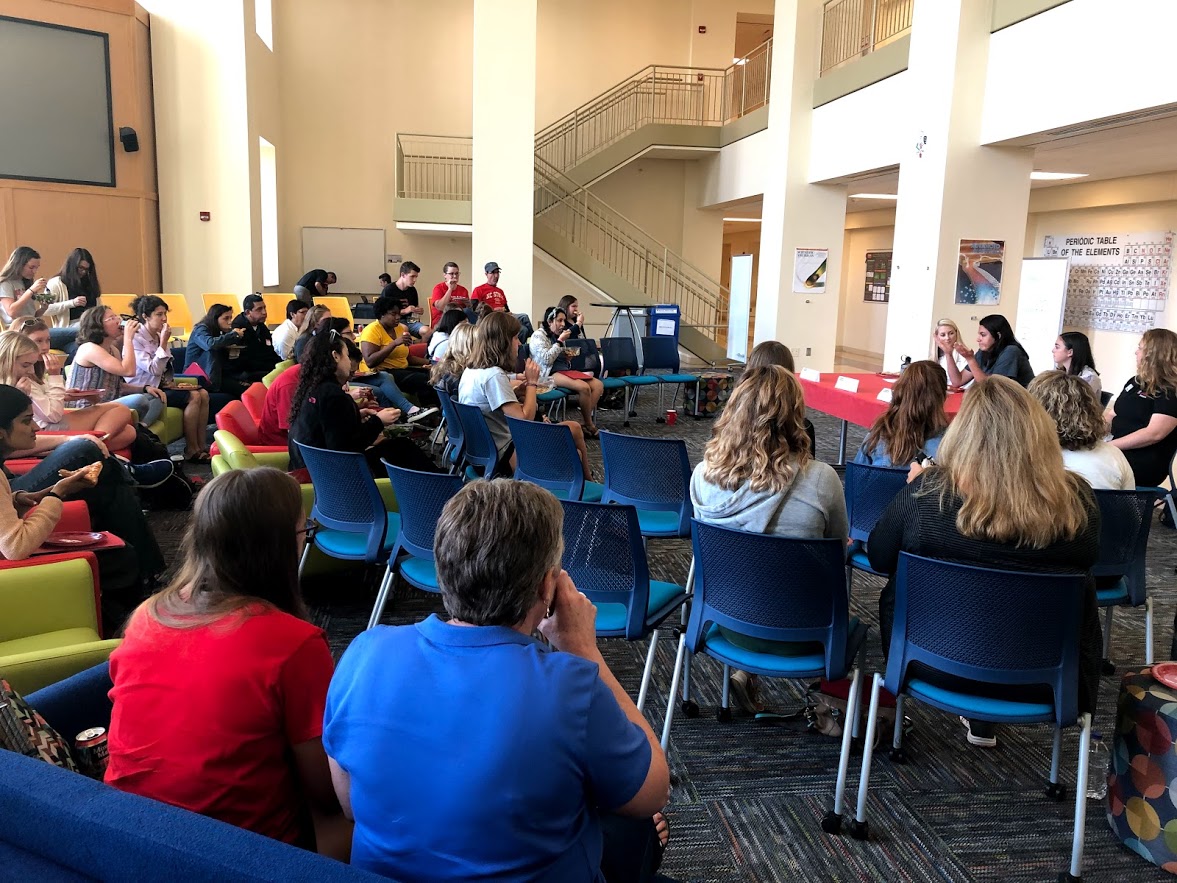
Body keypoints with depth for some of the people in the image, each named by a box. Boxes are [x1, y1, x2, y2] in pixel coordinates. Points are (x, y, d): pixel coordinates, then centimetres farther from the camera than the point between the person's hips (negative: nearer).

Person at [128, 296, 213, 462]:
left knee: (203, 394, -12)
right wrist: (164, 343, -18)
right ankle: (191, 450, -16)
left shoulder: (158, 336, 11)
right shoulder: (135, 339, -13)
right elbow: (154, 369, -21)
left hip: (161, 386, 8)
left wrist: (172, 382, -3)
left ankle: (201, 447, -12)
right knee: (193, 396, -23)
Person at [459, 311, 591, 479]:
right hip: (506, 455, -9)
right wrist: (532, 382, -12)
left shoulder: (471, 370, 5)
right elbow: (525, 419, -25)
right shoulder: (494, 375, -23)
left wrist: (516, 389, 6)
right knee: (573, 429, 0)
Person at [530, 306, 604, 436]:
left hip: (565, 370, 9)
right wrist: (560, 341, -12)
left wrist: (568, 356, 11)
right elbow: (546, 359, -16)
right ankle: (590, 426, -13)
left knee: (598, 385, -13)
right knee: (584, 387, -30)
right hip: (550, 374, -9)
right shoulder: (538, 336, -5)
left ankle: (585, 422, -14)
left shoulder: (558, 336, 19)